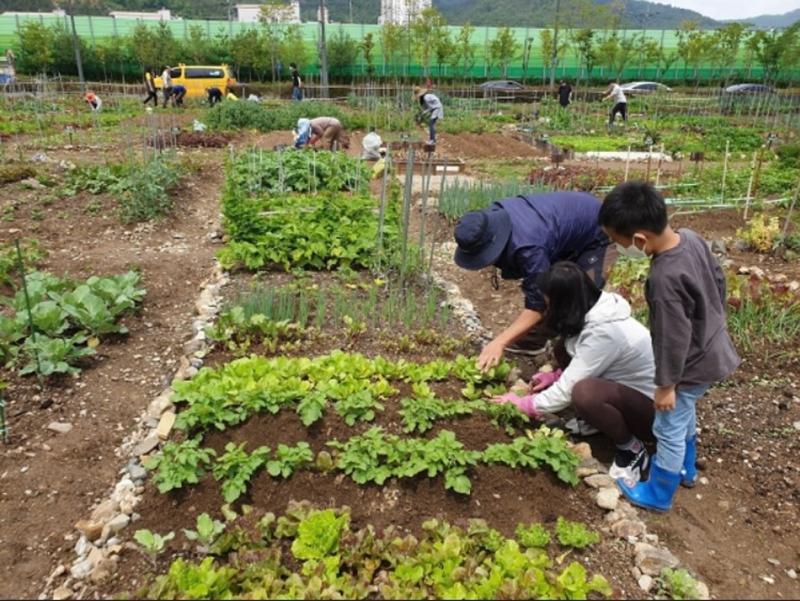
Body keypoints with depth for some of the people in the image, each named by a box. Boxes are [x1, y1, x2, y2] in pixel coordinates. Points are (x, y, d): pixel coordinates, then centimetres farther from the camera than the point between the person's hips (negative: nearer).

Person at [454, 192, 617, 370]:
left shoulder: (527, 246, -43)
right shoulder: (493, 217, -18)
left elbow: (537, 305, -37)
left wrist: (499, 342, -42)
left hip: (597, 234, -8)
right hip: (572, 223, 9)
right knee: (539, 286, 12)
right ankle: (533, 340, 24)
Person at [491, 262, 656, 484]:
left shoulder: (603, 333, -31)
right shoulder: (597, 310, -5)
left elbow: (568, 390, -25)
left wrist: (524, 404, -11)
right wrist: (554, 376, 1)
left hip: (655, 409, -8)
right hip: (629, 388, 8)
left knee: (585, 392, -35)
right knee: (565, 349, -2)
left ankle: (632, 450, -8)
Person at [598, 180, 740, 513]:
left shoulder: (665, 279, -37)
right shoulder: (691, 238, -11)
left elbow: (674, 339, -28)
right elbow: (719, 280, 5)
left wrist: (666, 385, -15)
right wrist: (717, 319, 21)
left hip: (693, 365, -9)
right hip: (712, 350, 9)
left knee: (669, 429, 11)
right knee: (685, 414, 30)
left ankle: (658, 494, 32)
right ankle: (685, 469, 52)